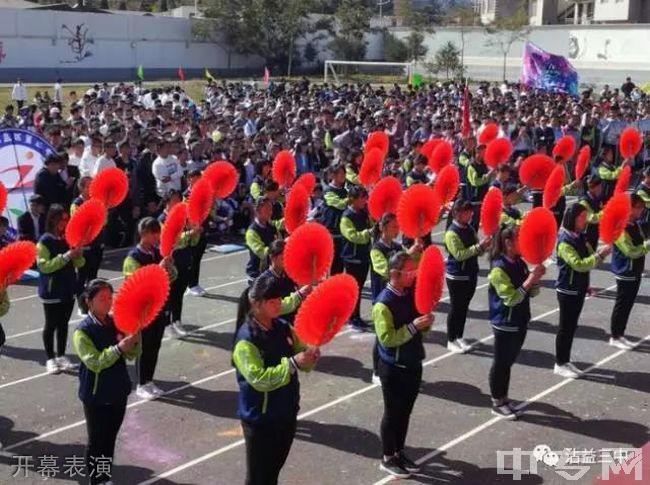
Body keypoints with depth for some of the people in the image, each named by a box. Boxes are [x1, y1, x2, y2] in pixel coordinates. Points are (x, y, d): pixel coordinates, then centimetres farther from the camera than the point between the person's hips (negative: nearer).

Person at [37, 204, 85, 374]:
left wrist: (78, 254, -14)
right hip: (51, 291, -5)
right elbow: (44, 266, -20)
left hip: (68, 289, 5)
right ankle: (50, 359, 14)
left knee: (63, 323, 12)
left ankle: (61, 356, 23)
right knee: (51, 325, 4)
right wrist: (65, 256, -26)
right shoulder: (45, 241, -12)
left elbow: (79, 264, 9)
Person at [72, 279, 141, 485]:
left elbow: (132, 355, 0)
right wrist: (118, 348, -36)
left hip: (118, 391, 5)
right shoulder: (83, 331, -17)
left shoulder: (116, 322, -1)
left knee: (110, 438, 19)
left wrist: (135, 337, -19)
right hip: (96, 396, -5)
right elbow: (95, 363, -26)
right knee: (96, 441, 8)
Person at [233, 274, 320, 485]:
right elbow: (259, 379, -30)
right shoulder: (246, 339, -21)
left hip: (286, 414, 7)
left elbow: (301, 360, 5)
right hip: (260, 419, -6)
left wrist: (311, 355, -18)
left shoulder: (283, 327, 0)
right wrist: (292, 364, -33)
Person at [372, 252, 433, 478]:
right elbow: (387, 338, -26)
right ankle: (387, 459, 22)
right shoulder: (384, 303, -21)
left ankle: (399, 453, 33)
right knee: (392, 412, 7)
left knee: (405, 411, 18)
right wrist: (413, 326, -29)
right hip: (393, 368, -7)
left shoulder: (412, 295, 2)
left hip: (413, 364, 7)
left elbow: (421, 331, 13)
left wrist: (426, 321, -9)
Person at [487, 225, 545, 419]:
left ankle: (503, 397, 31)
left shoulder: (520, 263, 4)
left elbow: (532, 293, 8)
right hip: (505, 325, -8)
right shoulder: (499, 269, -21)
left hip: (520, 322, 8)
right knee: (501, 363, 5)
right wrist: (531, 278, -27)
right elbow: (511, 299, -25)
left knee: (508, 361, 18)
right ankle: (497, 403, 18)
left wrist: (536, 278, -12)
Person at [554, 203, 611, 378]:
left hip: (579, 288, 8)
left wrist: (602, 252, -7)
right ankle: (559, 365, 13)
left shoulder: (580, 237, 5)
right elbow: (579, 265, -31)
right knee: (565, 327, 2)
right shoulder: (565, 242, -22)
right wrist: (600, 254, -31)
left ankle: (566, 361, 26)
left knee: (572, 326, 15)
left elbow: (591, 258, 9)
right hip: (567, 290, -8)